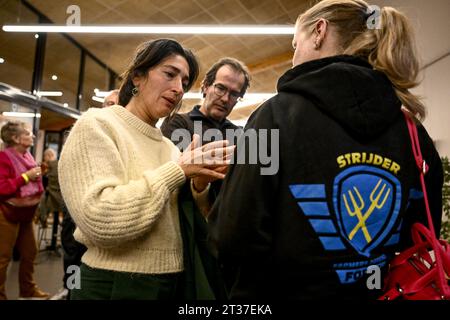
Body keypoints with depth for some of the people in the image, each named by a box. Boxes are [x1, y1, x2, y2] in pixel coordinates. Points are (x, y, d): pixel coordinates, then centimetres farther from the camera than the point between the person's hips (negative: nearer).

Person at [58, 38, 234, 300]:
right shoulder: (96, 125, -11)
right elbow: (99, 220, -25)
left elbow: (176, 221, 8)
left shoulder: (169, 146, 8)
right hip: (115, 286, -6)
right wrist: (179, 170, -21)